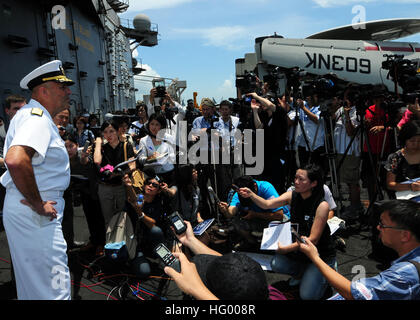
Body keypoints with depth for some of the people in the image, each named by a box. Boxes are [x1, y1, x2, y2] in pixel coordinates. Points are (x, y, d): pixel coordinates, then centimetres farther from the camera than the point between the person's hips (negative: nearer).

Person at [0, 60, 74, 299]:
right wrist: (38, 204, -26)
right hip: (35, 216, -11)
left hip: (32, 211, 11)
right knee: (54, 287, -5)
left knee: (32, 281, 22)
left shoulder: (33, 115, 16)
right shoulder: (37, 118, -18)